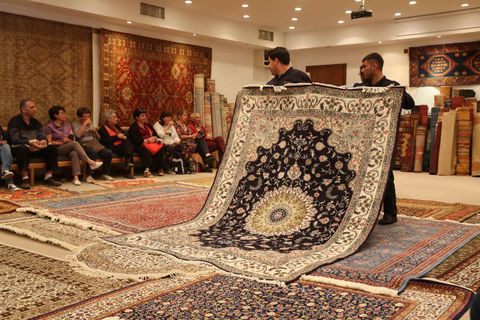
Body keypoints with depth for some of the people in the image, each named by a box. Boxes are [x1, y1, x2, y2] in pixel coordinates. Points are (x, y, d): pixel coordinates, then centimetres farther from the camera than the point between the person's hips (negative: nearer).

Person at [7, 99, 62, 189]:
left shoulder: (35, 122, 16)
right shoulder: (14, 121, -4)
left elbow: (42, 135, 3)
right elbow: (15, 139, -17)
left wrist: (44, 140, -23)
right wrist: (29, 142, -35)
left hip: (35, 148, 6)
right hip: (20, 147, -6)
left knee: (52, 148, -16)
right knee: (22, 149, -39)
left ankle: (49, 177, -17)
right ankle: (25, 179, -36)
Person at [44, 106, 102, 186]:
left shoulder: (68, 125, 22)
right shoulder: (49, 127, 4)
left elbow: (73, 137, 16)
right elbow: (49, 142, -5)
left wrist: (71, 139, -8)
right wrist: (62, 142, -15)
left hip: (69, 149, 4)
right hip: (57, 149, -4)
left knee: (74, 153, -35)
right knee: (75, 143, -33)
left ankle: (76, 177, -49)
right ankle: (90, 162, -41)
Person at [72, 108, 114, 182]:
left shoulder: (91, 124, 22)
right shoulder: (75, 124, 6)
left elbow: (98, 138, 23)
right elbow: (78, 135, -16)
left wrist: (95, 131, 2)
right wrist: (84, 124, -10)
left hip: (95, 145, 6)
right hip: (84, 146, -5)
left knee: (109, 153, -20)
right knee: (93, 152, -39)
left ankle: (105, 174, -5)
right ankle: (89, 175, -30)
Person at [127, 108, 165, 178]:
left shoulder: (148, 126, 28)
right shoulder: (133, 127, 6)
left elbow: (156, 135, 18)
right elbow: (135, 139, -10)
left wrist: (155, 139, -7)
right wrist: (146, 140, -19)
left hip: (152, 143, 5)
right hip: (140, 145, -5)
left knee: (160, 148, -26)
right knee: (145, 150, -39)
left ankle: (160, 168, -27)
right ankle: (146, 170, -52)